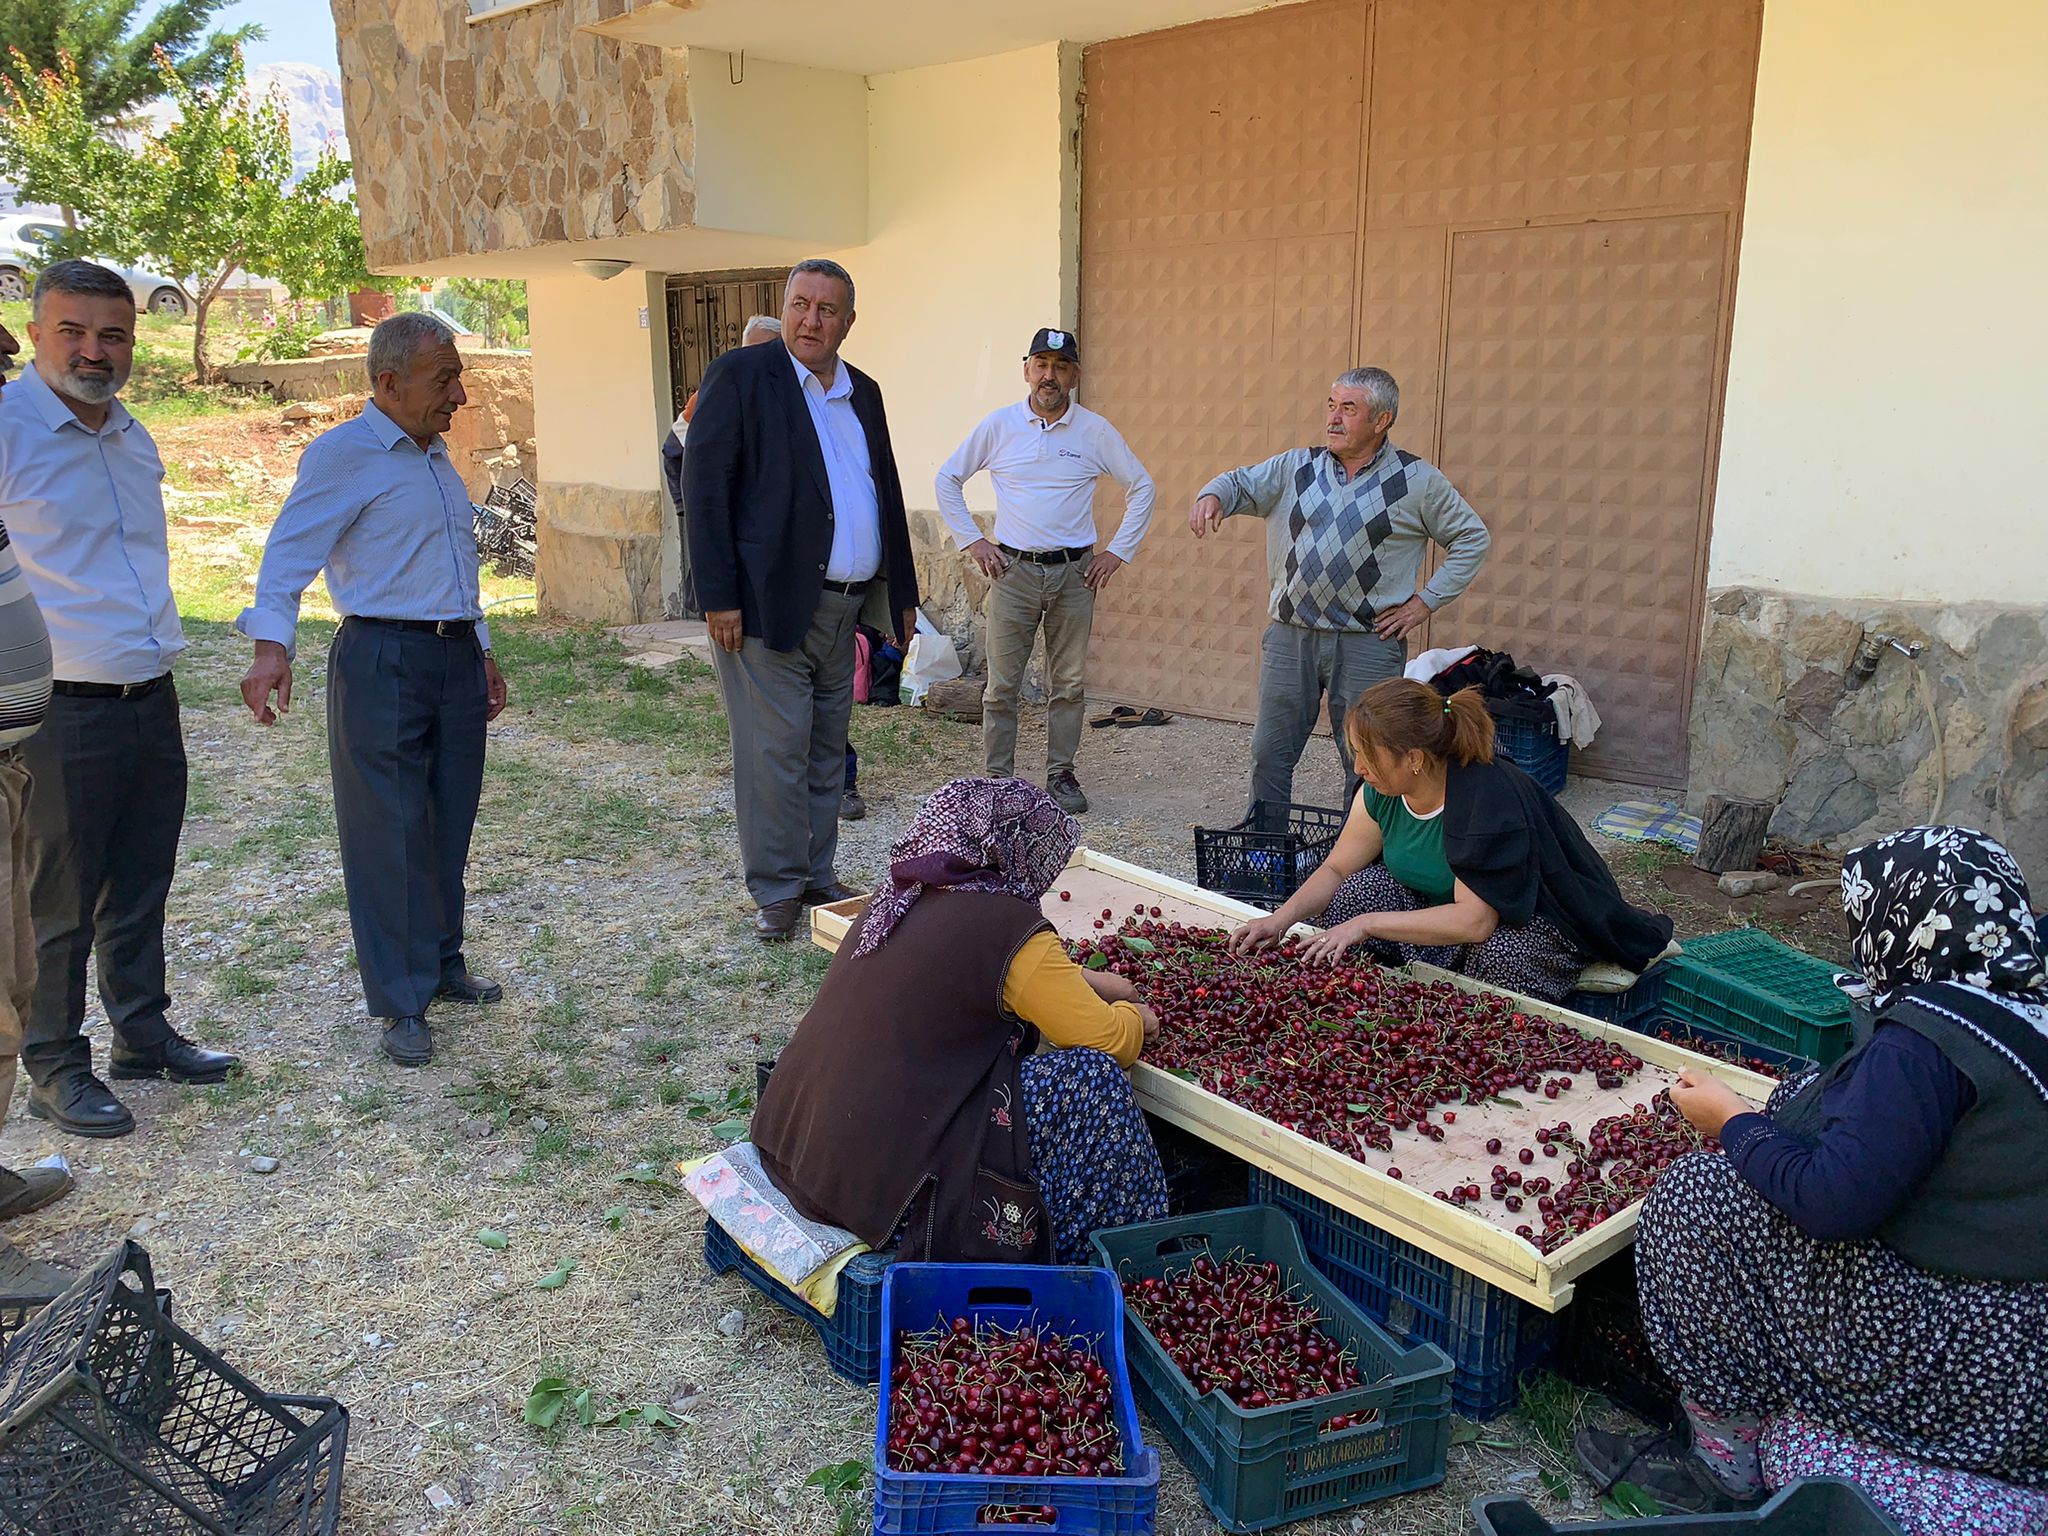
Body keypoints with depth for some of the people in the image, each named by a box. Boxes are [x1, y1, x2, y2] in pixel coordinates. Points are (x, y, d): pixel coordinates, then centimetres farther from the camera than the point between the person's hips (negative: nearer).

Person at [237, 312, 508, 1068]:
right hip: (383, 663, -8)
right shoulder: (343, 454, -9)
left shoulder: (436, 457, 17)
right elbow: (290, 553, -18)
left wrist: (481, 653, 24)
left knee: (449, 826, 13)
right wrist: (272, 646, -32)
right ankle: (401, 1003, 7)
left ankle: (442, 965, 28)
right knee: (390, 834, -2)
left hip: (456, 658, 8)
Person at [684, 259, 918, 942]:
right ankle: (777, 892, 10)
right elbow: (704, 489, -10)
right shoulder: (740, 375, -5)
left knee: (827, 751, 13)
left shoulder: (863, 392, 15)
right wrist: (717, 597, -16)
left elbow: (886, 493, 21)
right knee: (777, 752, -2)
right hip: (768, 604, -7)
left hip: (844, 606, 7)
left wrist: (901, 592, 17)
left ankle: (818, 877, 25)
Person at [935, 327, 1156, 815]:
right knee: (1002, 683, 0)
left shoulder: (1095, 431, 2)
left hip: (1074, 573, 1)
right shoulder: (999, 425, 1)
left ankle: (1061, 774, 18)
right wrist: (971, 541, 3)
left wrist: (1118, 551, 4)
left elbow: (1141, 487, 10)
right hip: (1013, 571, -1)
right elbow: (947, 479, 10)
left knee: (1069, 683, 6)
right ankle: (997, 777, 9)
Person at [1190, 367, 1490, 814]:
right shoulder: (1296, 468, 8)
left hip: (1368, 643, -3)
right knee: (1269, 754, 7)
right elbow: (1241, 483, 16)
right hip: (1289, 637, 3)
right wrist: (1213, 496, -9)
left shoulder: (1418, 481, 0)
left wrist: (1426, 600, -1)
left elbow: (1473, 539, 7)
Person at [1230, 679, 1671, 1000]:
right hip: (1440, 902, 7)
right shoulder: (1382, 792, -11)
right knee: (1351, 898, -17)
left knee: (1498, 956, -39)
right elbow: (1336, 869, -2)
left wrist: (1367, 924, -37)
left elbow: (1474, 921, -37)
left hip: (1536, 920, -7)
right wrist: (1280, 920, -19)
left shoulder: (1487, 799, -34)